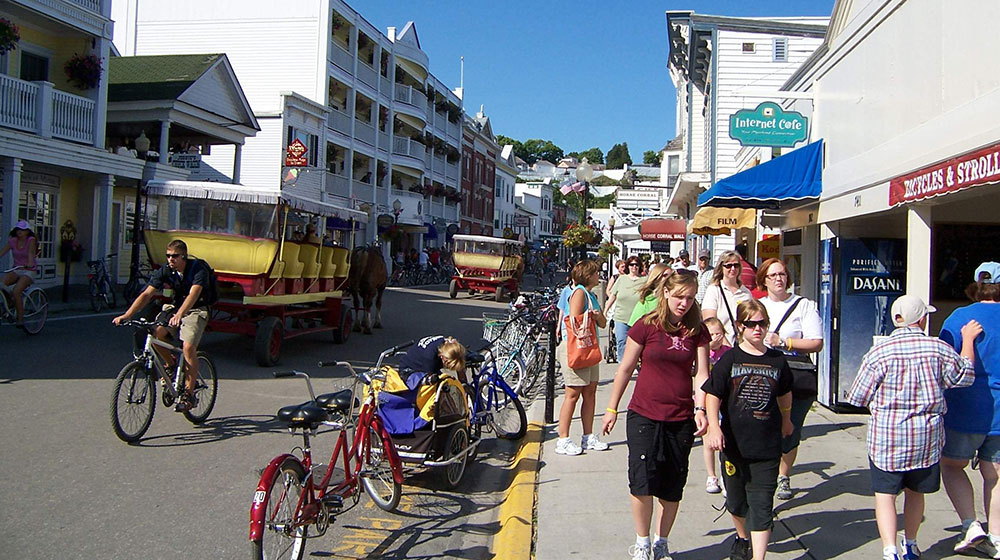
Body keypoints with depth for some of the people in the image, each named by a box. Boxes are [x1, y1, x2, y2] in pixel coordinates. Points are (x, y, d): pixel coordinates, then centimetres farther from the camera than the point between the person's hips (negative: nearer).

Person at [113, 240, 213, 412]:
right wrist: (126, 315, -25)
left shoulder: (198, 269, -21)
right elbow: (146, 294, -12)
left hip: (196, 310, -5)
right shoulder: (165, 271, -7)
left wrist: (179, 315, -54)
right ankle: (172, 365, 4)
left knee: (188, 347, -26)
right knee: (155, 333, -24)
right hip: (175, 307, 5)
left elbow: (193, 294, -36)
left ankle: (189, 394, -14)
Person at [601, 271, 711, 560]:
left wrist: (700, 409, -14)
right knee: (642, 481, -6)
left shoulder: (697, 331, 2)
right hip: (644, 415, -2)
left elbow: (701, 373, 0)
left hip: (681, 419, 2)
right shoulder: (646, 326, -5)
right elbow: (625, 369, 1)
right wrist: (611, 409, 4)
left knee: (672, 487, 9)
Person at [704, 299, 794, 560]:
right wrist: (713, 427, -20)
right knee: (736, 501, 17)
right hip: (734, 443, 0)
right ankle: (743, 538, 44)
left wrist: (786, 420, 31)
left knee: (762, 504, -1)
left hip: (767, 446, 0)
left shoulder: (777, 360, 1)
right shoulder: (730, 359, -5)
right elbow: (712, 394, -8)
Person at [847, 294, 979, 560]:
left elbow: (859, 397, -6)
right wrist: (968, 339, 25)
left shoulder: (879, 352, -12)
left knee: (884, 493, 3)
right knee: (915, 491, 19)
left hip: (886, 437, -3)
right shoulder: (938, 348, -6)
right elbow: (965, 376, 13)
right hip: (927, 437, 3)